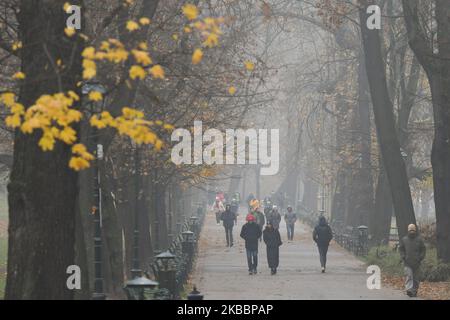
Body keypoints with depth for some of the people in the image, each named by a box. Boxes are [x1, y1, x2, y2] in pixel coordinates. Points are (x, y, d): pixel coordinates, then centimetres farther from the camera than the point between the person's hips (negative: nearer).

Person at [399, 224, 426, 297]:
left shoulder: (419, 239, 5)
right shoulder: (404, 239, 6)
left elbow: (423, 250, 8)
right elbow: (401, 249, 12)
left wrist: (420, 258, -4)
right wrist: (403, 257, -2)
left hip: (416, 263, 1)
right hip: (407, 263, -1)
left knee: (416, 278, 6)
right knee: (409, 276, -15)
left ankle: (414, 291, 14)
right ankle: (409, 290, -25)